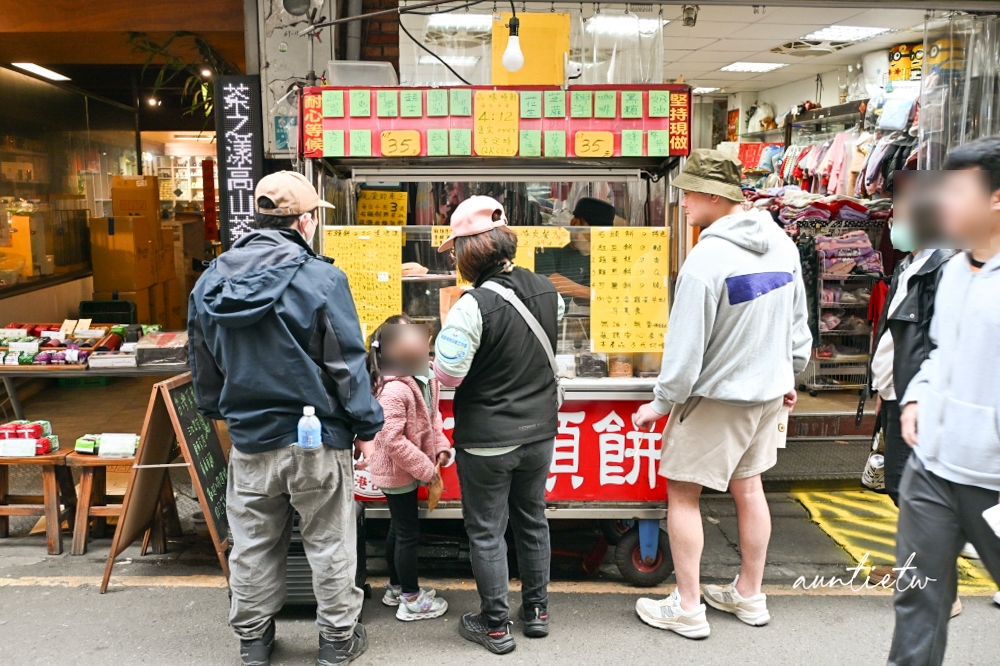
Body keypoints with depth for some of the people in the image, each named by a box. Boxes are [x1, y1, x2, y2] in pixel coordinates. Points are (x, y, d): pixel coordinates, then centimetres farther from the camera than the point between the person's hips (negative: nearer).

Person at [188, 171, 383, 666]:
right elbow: (347, 364, -14)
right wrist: (367, 423, -2)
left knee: (252, 543, 19)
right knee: (329, 543, 12)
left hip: (249, 439, 5)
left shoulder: (211, 281, 2)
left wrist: (218, 411, 28)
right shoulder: (321, 278, -16)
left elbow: (203, 364, 12)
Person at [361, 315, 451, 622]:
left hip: (407, 469, 9)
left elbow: (433, 416, 12)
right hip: (396, 471, -9)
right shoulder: (394, 390, -28)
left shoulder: (425, 379, -1)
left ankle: (396, 587, 37)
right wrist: (424, 468, -22)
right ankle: (411, 601, 16)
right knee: (409, 533, 2)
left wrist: (440, 446, -1)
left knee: (399, 529, 21)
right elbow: (393, 439, -28)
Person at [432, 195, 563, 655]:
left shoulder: (474, 305, -23)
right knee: (532, 519, 21)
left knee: (487, 531, 10)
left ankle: (495, 626, 22)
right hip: (539, 431, 6)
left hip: (487, 441, -6)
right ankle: (537, 610, 35)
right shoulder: (545, 290, -3)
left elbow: (446, 373, -22)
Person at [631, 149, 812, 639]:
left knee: (682, 493, 5)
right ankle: (749, 596, 32)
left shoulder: (706, 259, -24)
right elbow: (798, 323, 11)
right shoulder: (782, 245, 1)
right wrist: (789, 376, 23)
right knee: (748, 486, 19)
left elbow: (687, 343, -22)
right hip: (768, 390, 8)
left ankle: (687, 609, 14)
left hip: (716, 396, -8)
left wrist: (662, 402, -11)